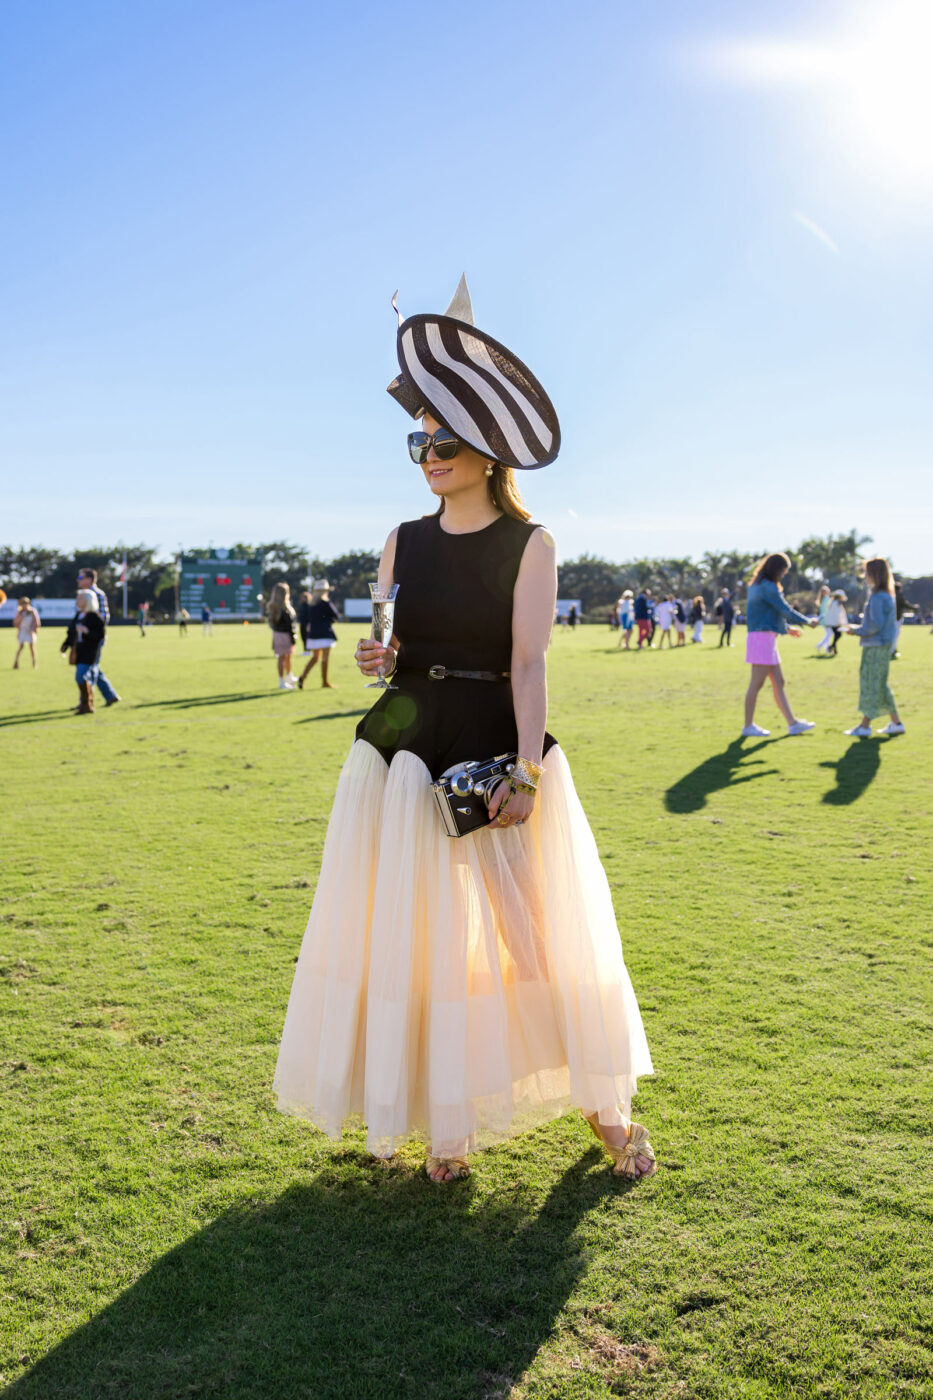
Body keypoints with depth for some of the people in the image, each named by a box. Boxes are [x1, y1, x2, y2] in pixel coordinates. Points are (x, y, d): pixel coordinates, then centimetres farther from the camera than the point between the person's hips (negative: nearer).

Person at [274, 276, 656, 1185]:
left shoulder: (530, 545, -2)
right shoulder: (403, 542, 8)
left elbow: (528, 663, -10)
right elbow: (393, 650, 12)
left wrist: (527, 772, -20)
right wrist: (378, 660, -12)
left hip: (500, 746, -3)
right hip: (406, 750, 3)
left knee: (549, 927, 3)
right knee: (421, 934, 6)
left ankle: (606, 1103, 23)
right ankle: (450, 1118, 22)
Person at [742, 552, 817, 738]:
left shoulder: (758, 585, 18)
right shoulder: (767, 587, -13)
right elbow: (784, 609, -12)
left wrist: (787, 629, 28)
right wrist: (807, 621, 0)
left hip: (766, 638, 11)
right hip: (763, 637, -11)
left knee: (778, 682, 10)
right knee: (757, 683, -6)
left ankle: (792, 723, 13)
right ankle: (748, 726, -1)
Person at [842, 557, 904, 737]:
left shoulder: (877, 597, -17)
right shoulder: (887, 596, 14)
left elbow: (875, 624, -21)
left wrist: (856, 631, -8)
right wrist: (858, 629, 13)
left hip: (876, 647, -10)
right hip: (883, 645, 10)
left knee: (870, 683, -4)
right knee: (880, 684, 15)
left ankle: (865, 725, 0)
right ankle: (896, 723, 19)